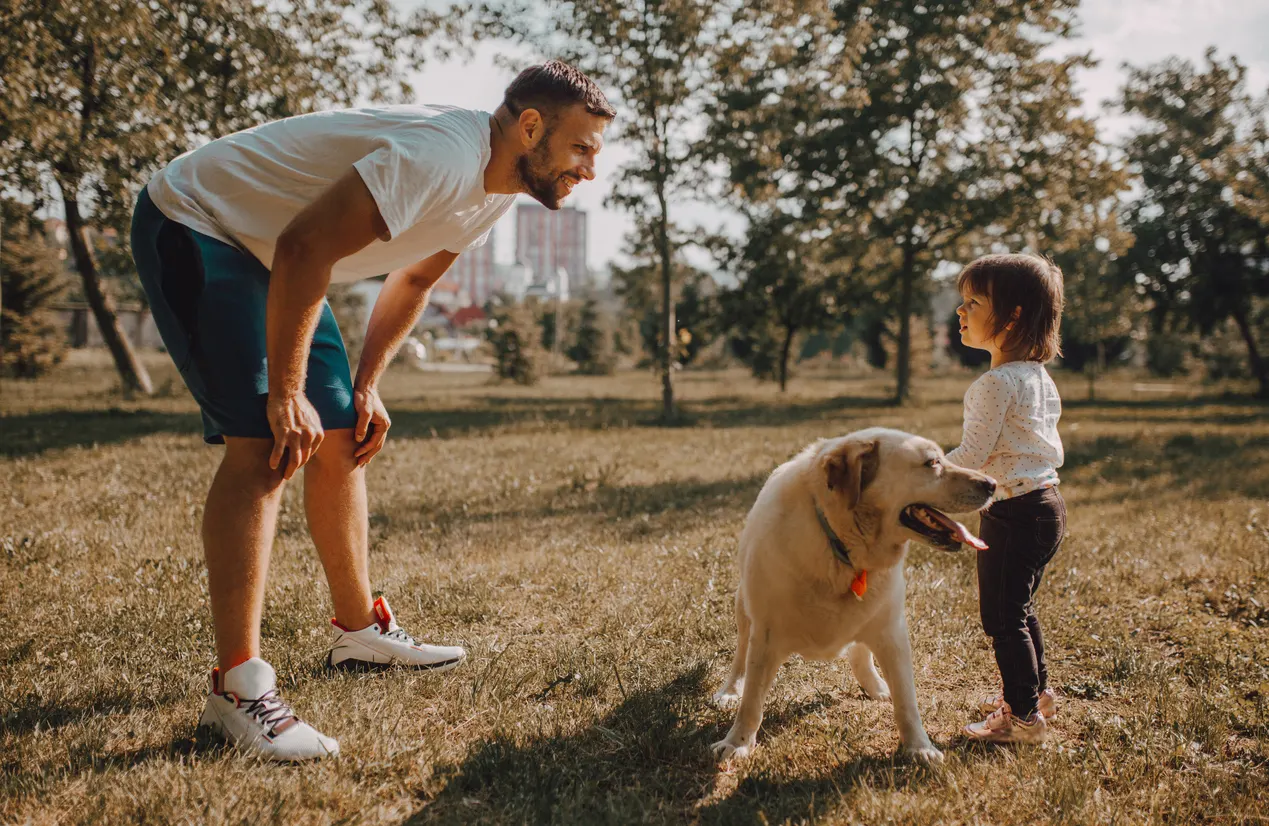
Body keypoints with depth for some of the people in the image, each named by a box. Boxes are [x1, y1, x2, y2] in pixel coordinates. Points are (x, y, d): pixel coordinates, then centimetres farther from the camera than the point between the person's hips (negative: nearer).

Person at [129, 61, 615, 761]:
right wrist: (286, 395, -27)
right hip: (192, 226, -10)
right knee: (263, 445, -20)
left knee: (341, 442, 9)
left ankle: (361, 631, 22)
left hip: (266, 256, 10)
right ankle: (237, 690, -18)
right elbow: (303, 248, -34)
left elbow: (412, 281, 14)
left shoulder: (496, 187, 1)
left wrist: (366, 384, 7)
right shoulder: (442, 156, -30)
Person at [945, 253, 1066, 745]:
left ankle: (1024, 717, 6)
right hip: (1047, 500, 10)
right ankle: (1036, 692, 36)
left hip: (1015, 511, -10)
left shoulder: (996, 383, -19)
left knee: (1002, 616, -1)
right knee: (1019, 608, 23)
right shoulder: (1039, 376, 10)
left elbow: (972, 454, -20)